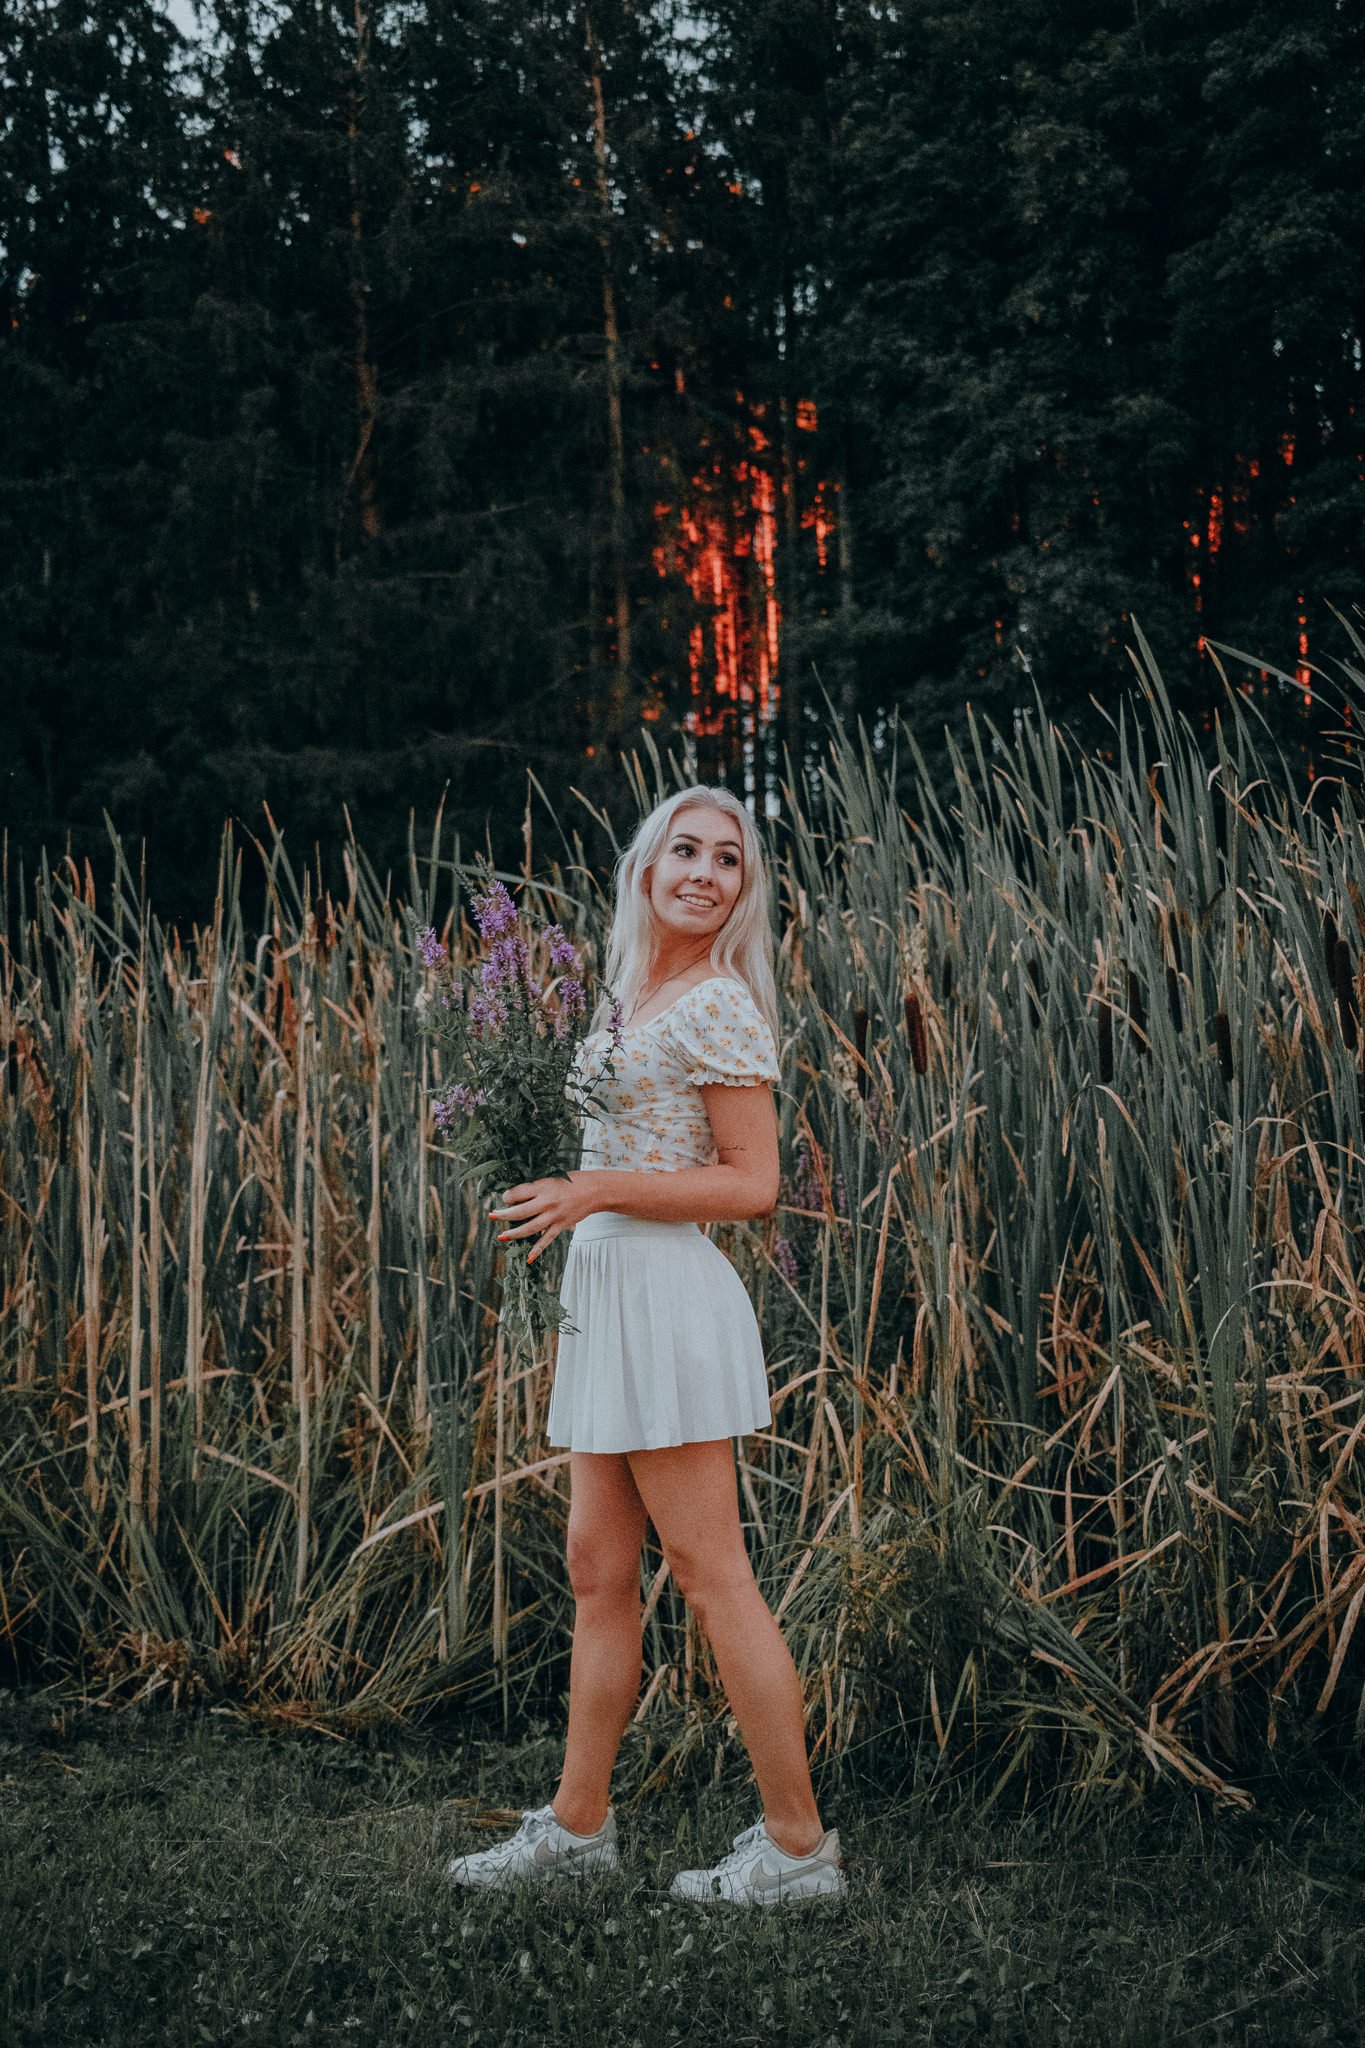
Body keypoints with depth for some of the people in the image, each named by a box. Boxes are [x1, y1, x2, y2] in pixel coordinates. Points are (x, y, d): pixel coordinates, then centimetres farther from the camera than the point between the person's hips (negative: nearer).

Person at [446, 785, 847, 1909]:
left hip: (669, 1292, -9)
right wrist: (559, 1184, 13)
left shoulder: (720, 1004, -10)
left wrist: (598, 1190, -19)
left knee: (712, 1575, -5)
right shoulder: (630, 993, 16)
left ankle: (799, 1845, 4)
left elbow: (753, 1184, -14)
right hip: (606, 1288, 9)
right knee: (599, 1569, 12)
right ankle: (578, 1823, 22)